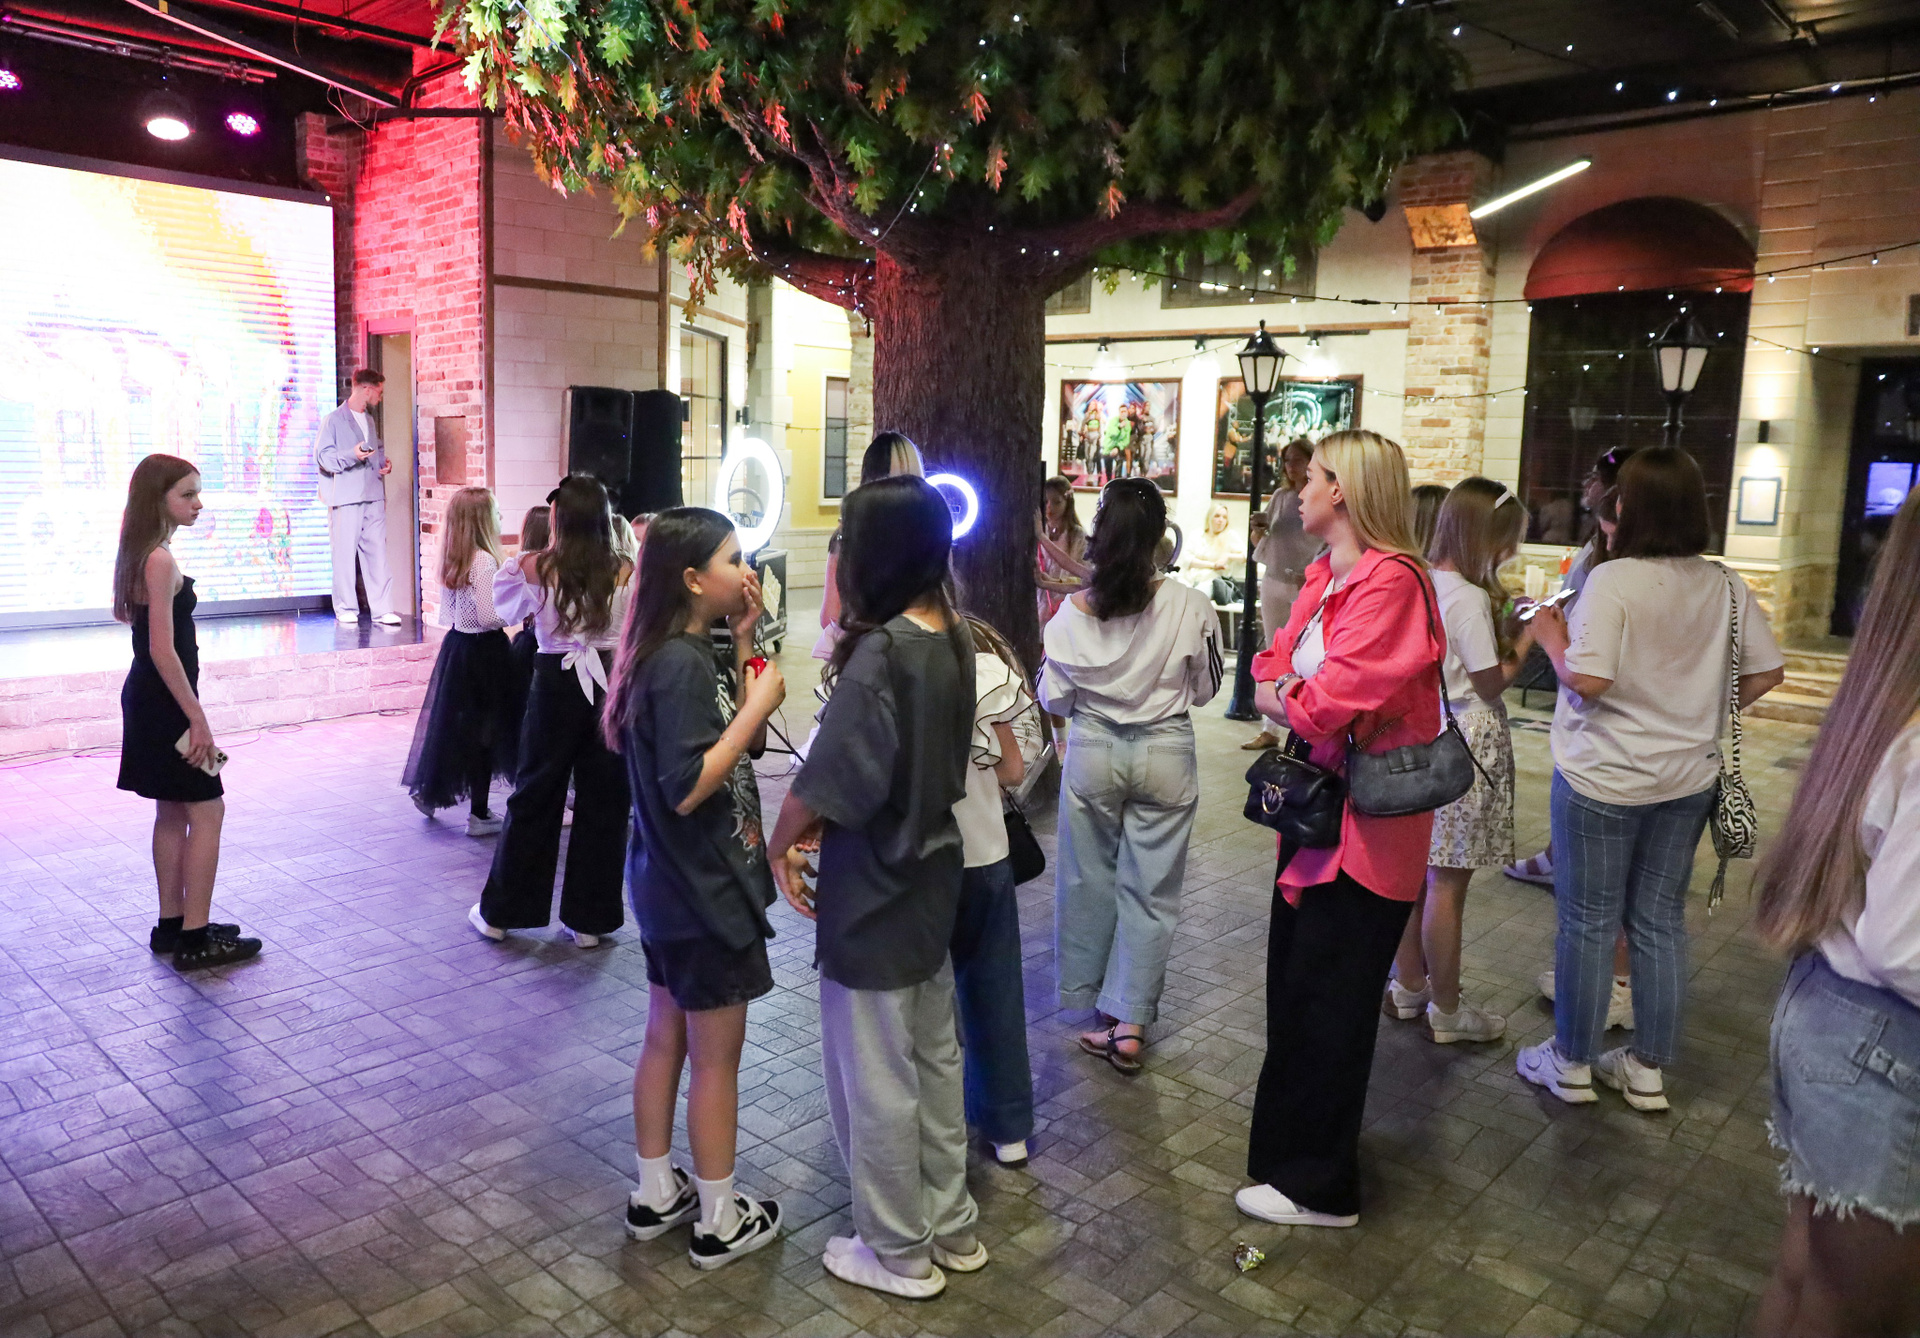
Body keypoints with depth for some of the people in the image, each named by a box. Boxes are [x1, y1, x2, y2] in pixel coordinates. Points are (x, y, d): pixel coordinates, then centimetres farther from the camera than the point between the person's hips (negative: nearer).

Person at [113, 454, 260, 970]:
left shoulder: (140, 555, 11)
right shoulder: (161, 561, -20)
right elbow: (163, 649, -22)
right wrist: (198, 718, -20)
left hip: (148, 698, 10)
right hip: (165, 702, -10)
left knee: (173, 812, 16)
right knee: (207, 812, -5)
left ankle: (171, 925, 24)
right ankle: (195, 939, -1)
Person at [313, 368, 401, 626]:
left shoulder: (369, 420, 22)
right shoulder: (333, 419, -2)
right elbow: (322, 455, -8)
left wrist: (384, 462, 13)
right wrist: (352, 455, -22)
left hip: (374, 497, 6)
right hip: (346, 498, -6)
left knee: (378, 552, 1)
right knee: (345, 554, -3)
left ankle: (382, 609, 1)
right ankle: (346, 609, 6)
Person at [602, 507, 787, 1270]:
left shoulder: (683, 653, 4)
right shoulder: (681, 663, -24)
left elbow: (743, 745, 9)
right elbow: (688, 788, -27)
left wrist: (743, 646, 2)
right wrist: (759, 703, -24)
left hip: (671, 889, 9)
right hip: (705, 892, -9)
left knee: (666, 1038, 20)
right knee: (717, 1059, 6)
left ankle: (656, 1194, 35)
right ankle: (719, 1222, 23)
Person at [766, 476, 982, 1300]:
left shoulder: (880, 653, -24)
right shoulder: (953, 639, 1)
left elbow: (823, 783, -24)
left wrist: (780, 844, -4)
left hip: (872, 894, -8)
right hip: (931, 876, 8)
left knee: (875, 1080, 9)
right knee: (934, 1060, 21)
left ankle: (898, 1254, 27)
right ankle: (950, 1228, 36)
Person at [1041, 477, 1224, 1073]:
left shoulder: (1072, 613, -12)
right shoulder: (1190, 607, -14)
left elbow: (1054, 699, -3)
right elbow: (1204, 690, -1)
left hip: (1092, 752, 1)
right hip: (1165, 754, -1)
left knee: (1089, 879, 16)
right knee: (1150, 889, 8)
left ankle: (1089, 998, 31)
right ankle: (1129, 1020, 9)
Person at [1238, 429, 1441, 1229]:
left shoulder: (1390, 582, -20)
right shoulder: (1324, 578, 11)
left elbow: (1330, 705, -25)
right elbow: (1271, 669, 11)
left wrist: (1283, 700, -5)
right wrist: (1288, 693, -11)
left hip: (1363, 826, -9)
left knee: (1325, 1003, 2)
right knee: (1294, 988, 20)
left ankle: (1318, 1187, 19)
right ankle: (1294, 1146, 39)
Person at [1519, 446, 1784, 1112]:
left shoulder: (1612, 580, -19)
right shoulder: (1726, 586, -1)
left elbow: (1587, 680, -25)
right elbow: (1767, 672, 4)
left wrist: (1550, 635, -8)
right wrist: (1705, 710, 16)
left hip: (1603, 780, -5)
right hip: (1688, 779, 6)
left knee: (1588, 924, 8)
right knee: (1661, 921, 15)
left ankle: (1571, 1063, 23)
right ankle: (1648, 1069, 28)